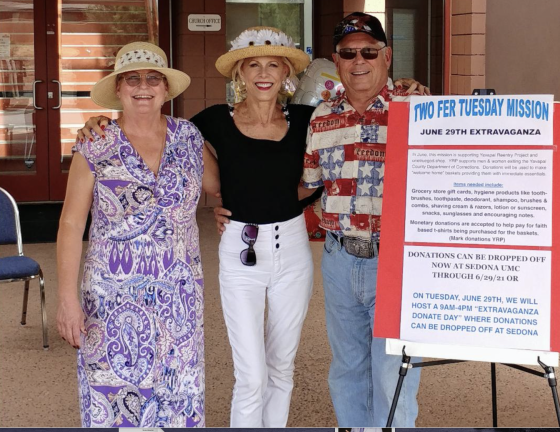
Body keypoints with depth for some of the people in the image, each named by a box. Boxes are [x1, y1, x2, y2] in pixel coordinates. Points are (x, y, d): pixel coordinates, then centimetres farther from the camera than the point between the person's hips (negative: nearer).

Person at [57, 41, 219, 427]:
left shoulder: (189, 137, 4)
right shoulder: (95, 148, -4)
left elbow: (216, 185, 17)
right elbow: (72, 224, -4)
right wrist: (67, 298, -9)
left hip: (180, 294, 3)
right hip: (114, 297, -3)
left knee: (178, 394, 7)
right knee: (115, 396, 1)